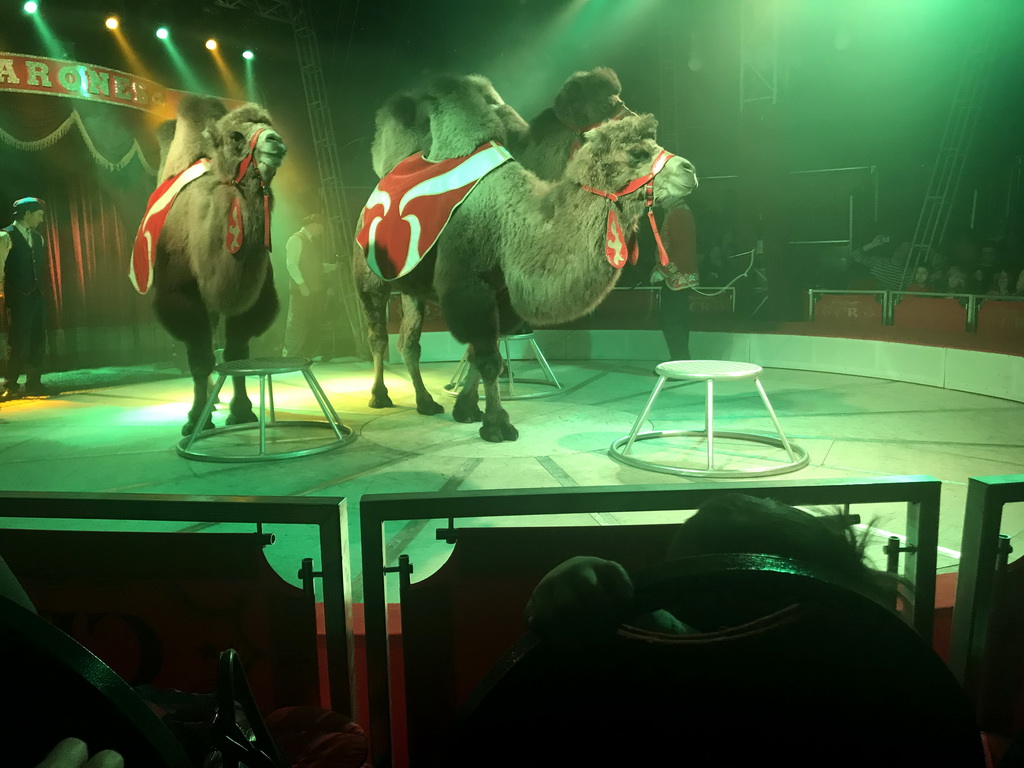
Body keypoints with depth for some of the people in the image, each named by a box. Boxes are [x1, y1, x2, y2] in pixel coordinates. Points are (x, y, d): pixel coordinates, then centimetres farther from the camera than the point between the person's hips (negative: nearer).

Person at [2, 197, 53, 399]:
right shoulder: (7, 236, -4)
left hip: (37, 297, 7)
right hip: (18, 298, -6)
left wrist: (44, 288, 8)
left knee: (38, 341, 7)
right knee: (18, 343, -6)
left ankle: (34, 383, 15)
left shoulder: (38, 238, 17)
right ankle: (10, 386, 3)